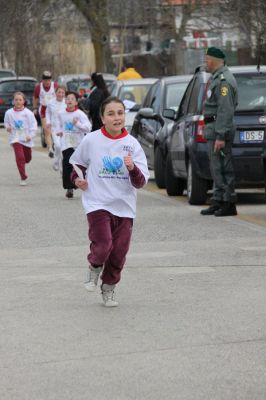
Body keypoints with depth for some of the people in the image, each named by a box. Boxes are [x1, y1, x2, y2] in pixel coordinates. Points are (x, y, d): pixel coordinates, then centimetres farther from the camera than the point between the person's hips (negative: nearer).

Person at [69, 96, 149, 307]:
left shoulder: (132, 144, -3)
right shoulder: (91, 141, -4)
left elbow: (141, 182, -6)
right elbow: (77, 163, 17)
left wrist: (132, 168, -25)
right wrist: (77, 178, -2)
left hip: (124, 205, 2)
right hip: (98, 203, -2)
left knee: (119, 252, 7)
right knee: (103, 245, -17)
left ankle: (109, 288, 30)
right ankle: (95, 267, 18)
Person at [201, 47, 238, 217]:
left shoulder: (224, 80, -16)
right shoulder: (216, 78, 18)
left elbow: (226, 110, -22)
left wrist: (220, 136, -25)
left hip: (220, 128, -11)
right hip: (213, 128, 11)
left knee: (222, 168, -8)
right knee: (217, 168, 13)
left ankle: (229, 204, -5)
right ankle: (218, 203, 18)